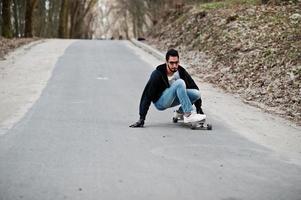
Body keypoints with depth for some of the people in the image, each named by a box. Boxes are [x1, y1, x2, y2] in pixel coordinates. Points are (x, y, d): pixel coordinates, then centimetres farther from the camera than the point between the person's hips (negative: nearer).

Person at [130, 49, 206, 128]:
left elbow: (194, 88, 2)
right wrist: (142, 119, -26)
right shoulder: (157, 74, -22)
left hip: (173, 99, 6)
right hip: (160, 102, -6)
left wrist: (199, 109, -1)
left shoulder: (181, 71, -9)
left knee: (197, 93, -18)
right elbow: (147, 96, -22)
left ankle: (181, 112, 7)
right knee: (179, 83, -30)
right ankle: (188, 115, -31)